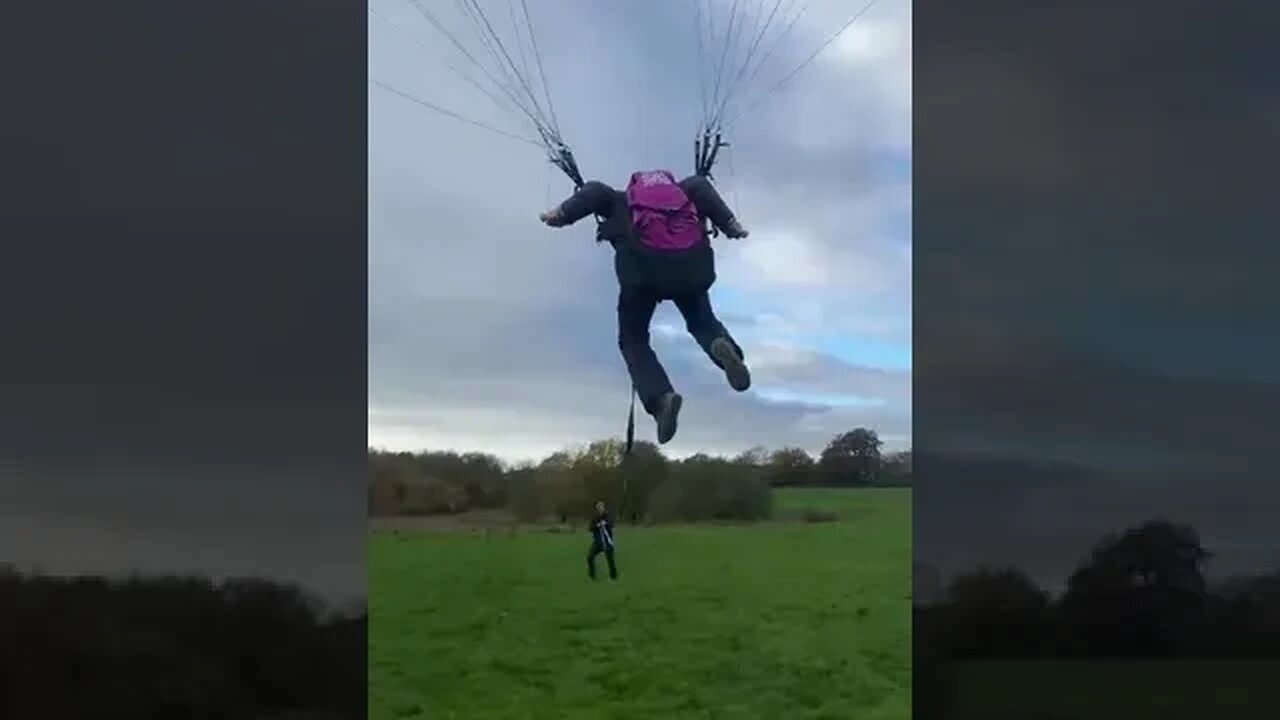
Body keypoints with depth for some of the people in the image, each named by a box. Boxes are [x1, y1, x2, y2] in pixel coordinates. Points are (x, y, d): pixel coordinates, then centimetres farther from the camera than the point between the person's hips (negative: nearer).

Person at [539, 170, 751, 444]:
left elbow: (596, 192, 11)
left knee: (633, 339, 16)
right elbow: (699, 185, 12)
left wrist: (561, 214, 2)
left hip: (642, 267, -2)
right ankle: (720, 344, -10)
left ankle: (660, 397, -12)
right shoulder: (682, 191, 33)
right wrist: (730, 224, 6)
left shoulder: (621, 201, 31)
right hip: (691, 264, 2)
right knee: (702, 321, 28)